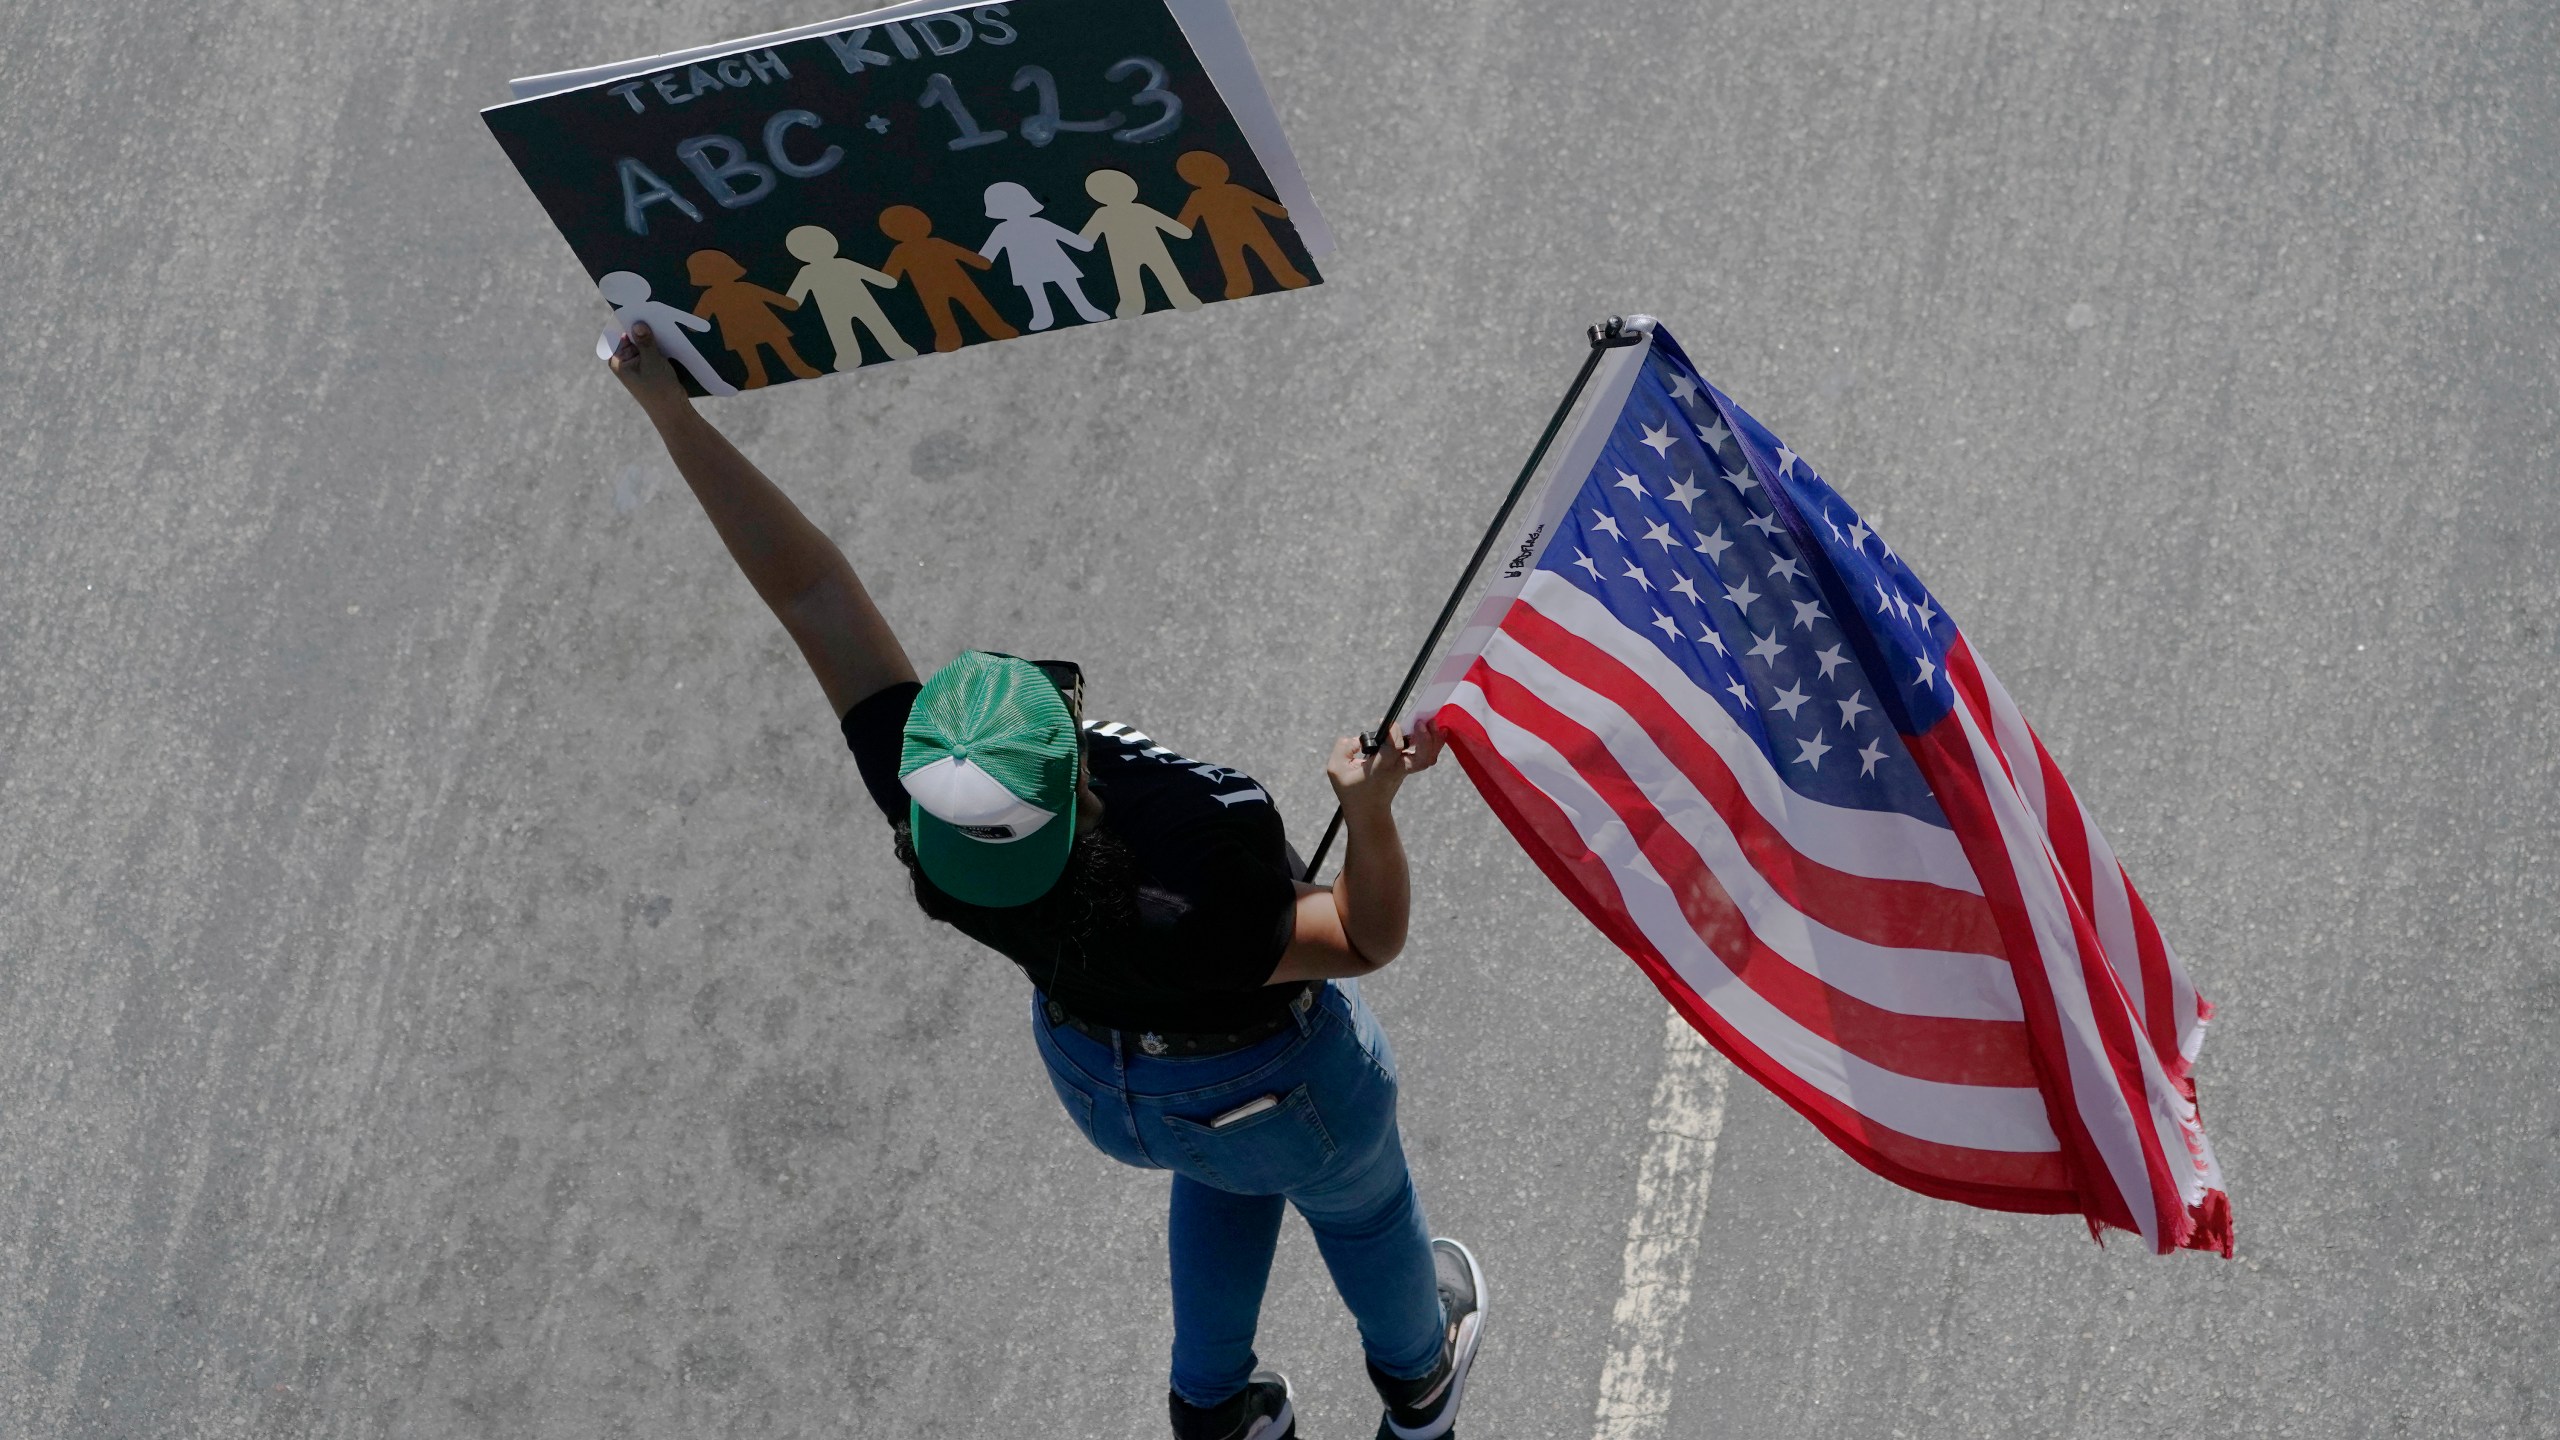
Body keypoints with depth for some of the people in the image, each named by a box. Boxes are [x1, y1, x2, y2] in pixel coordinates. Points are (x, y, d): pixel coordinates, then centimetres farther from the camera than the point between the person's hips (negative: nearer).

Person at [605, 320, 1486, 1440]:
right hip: (1271, 1080, -4)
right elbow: (1366, 940, -30)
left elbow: (808, 589, -32)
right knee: (1356, 1199, 30)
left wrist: (672, 411, -27)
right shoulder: (1177, 915, -47)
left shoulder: (920, 806, -36)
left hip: (1103, 1080, 4)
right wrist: (1368, 809, -49)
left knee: (1222, 1171, 38)